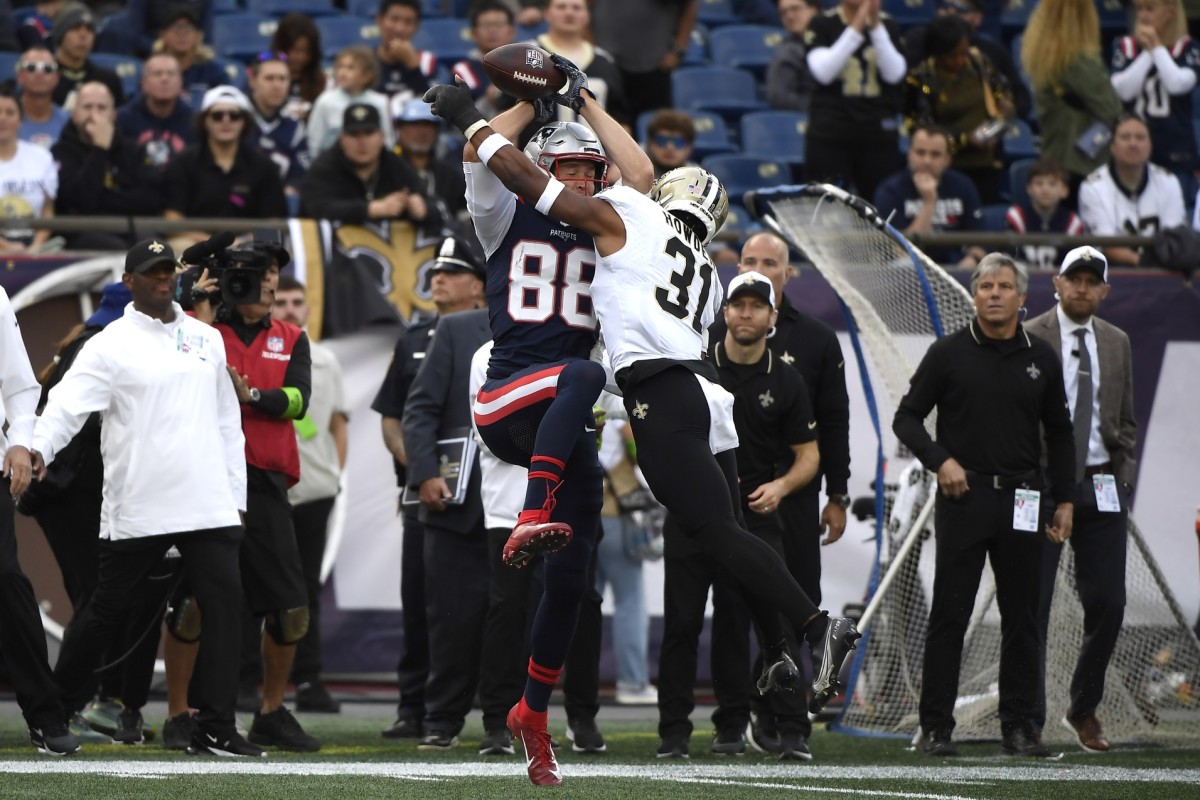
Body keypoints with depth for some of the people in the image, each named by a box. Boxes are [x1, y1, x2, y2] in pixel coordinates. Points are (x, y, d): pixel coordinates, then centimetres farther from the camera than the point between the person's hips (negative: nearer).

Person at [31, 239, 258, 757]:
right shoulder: (110, 345, -2)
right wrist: (39, 447, -33)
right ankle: (57, 710, 22)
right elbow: (68, 402, -14)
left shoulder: (206, 340, 14)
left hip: (209, 505, 4)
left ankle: (215, 729, -6)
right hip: (136, 510, -4)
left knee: (224, 600, -8)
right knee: (107, 609, 5)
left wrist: (236, 496, 15)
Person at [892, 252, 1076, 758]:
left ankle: (1019, 726, 8)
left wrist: (1063, 499, 11)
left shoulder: (1040, 358, 10)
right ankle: (936, 726, 1)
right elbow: (906, 419, 3)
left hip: (1023, 500, 3)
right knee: (949, 614, -2)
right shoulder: (949, 354, 2)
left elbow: (1059, 432, 17)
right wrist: (940, 460, -12)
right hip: (963, 496, -2)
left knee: (1021, 616, 3)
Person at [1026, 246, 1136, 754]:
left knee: (1108, 604, 3)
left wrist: (1124, 480, 7)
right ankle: (1028, 718, 2)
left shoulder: (1116, 344, 13)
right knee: (1032, 606, -3)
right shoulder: (1027, 340, -2)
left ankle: (1084, 711, 20)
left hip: (1102, 489, 4)